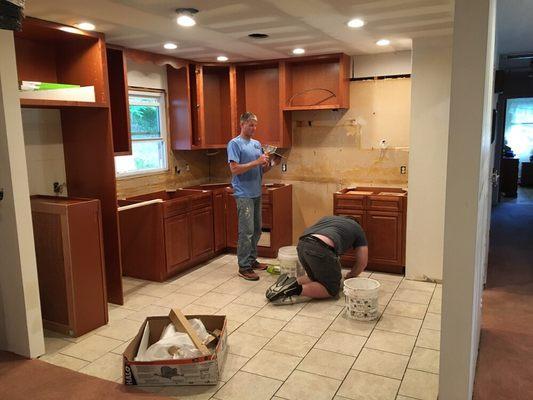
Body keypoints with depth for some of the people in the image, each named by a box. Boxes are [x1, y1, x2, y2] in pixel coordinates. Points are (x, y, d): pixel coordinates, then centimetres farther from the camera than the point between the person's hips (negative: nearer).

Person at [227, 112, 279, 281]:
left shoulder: (257, 144, 15)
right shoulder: (234, 143, -7)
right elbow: (235, 169, -17)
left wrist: (269, 165, -5)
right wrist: (256, 162, -20)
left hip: (257, 193, 8)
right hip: (244, 194, -8)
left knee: (256, 230, 13)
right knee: (246, 231, -7)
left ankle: (252, 260, 26)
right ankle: (244, 267, 1)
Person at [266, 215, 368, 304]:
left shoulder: (327, 218, 40)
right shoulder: (357, 228, 27)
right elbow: (362, 262, 24)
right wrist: (349, 277, 43)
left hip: (301, 245, 6)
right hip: (321, 249, -6)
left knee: (316, 278, 27)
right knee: (332, 289, 10)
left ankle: (288, 282, 5)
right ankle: (297, 289, -10)